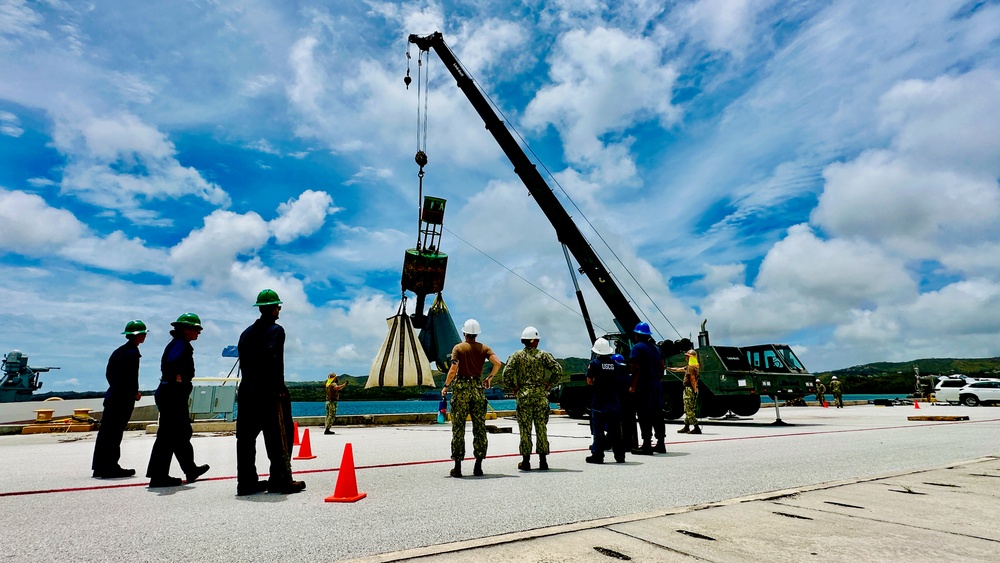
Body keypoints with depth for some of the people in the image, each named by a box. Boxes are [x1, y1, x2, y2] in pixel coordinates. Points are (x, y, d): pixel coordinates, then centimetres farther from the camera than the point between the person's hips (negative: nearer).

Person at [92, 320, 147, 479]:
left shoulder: (119, 351, 14)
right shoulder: (132, 353, -15)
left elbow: (109, 373, 17)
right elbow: (131, 377, -21)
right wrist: (136, 393, -6)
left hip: (112, 395, 9)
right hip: (124, 398, -9)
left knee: (105, 431, 12)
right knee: (114, 433, -2)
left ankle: (100, 467, 21)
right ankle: (110, 468, 5)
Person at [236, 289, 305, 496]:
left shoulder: (247, 333, 16)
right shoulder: (276, 330, -6)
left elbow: (243, 362, 11)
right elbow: (272, 359, -19)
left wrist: (250, 384, 10)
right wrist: (279, 388, -16)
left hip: (247, 391, 8)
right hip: (270, 392, -7)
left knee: (246, 436, 8)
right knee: (280, 436, -2)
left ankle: (246, 482, 12)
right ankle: (280, 480, -1)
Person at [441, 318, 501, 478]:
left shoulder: (458, 348, -2)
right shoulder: (484, 348, 6)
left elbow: (453, 369, -12)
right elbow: (497, 363, -8)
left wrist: (446, 386, -1)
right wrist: (489, 378, 7)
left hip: (461, 388, -2)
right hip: (478, 388, 3)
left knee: (458, 428, 3)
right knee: (479, 428, 8)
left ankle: (457, 467, 5)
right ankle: (478, 466, 9)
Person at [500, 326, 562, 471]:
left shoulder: (517, 356, 2)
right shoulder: (544, 355, 3)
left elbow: (506, 373, -8)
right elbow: (558, 370, -6)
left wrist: (512, 387, 3)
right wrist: (549, 383, 2)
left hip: (523, 395, -1)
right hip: (541, 395, 1)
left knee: (525, 429, 3)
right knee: (541, 428, 7)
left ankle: (526, 461, 6)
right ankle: (543, 460, 11)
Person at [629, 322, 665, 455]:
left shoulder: (637, 347, -8)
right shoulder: (655, 348, 16)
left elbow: (636, 368, -16)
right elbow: (661, 367, 15)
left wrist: (632, 386, -14)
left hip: (644, 385, -8)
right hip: (657, 384, 8)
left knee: (645, 416, -4)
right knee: (657, 414, 13)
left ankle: (647, 445, -2)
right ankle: (660, 444, 19)